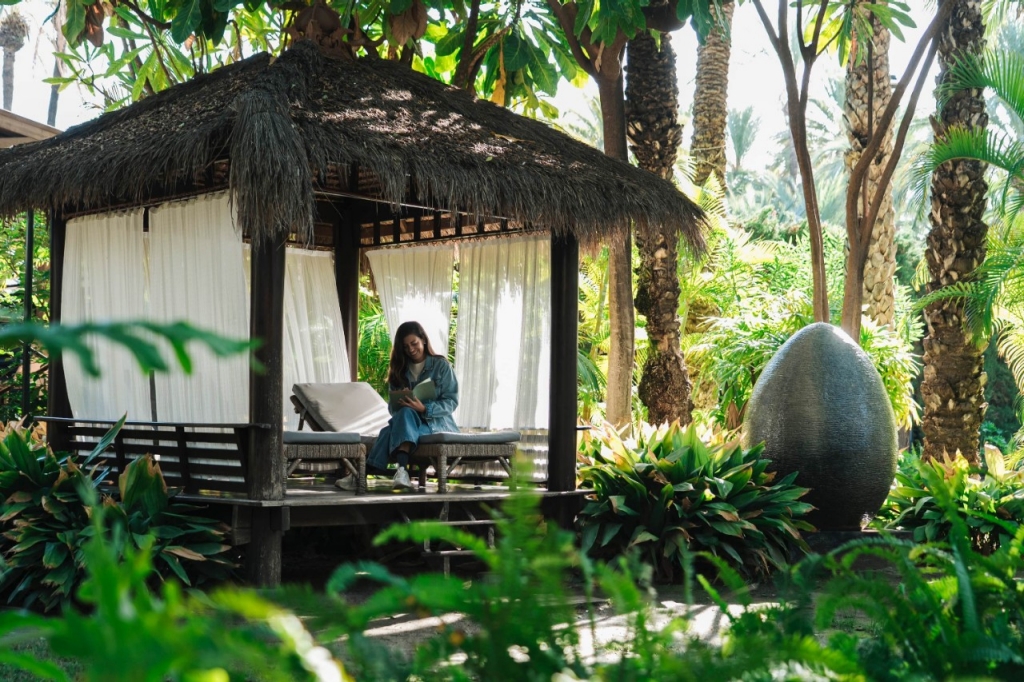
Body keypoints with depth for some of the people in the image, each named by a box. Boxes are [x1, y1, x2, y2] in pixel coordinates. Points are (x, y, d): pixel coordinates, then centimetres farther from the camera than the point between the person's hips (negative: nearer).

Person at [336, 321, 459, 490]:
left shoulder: (441, 365, 2)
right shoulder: (400, 369, 15)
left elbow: (451, 402, -6)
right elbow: (393, 405, 10)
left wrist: (424, 409, -23)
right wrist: (399, 405, -16)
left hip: (436, 423, -4)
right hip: (406, 422, 4)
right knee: (404, 413, -33)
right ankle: (402, 468, -53)